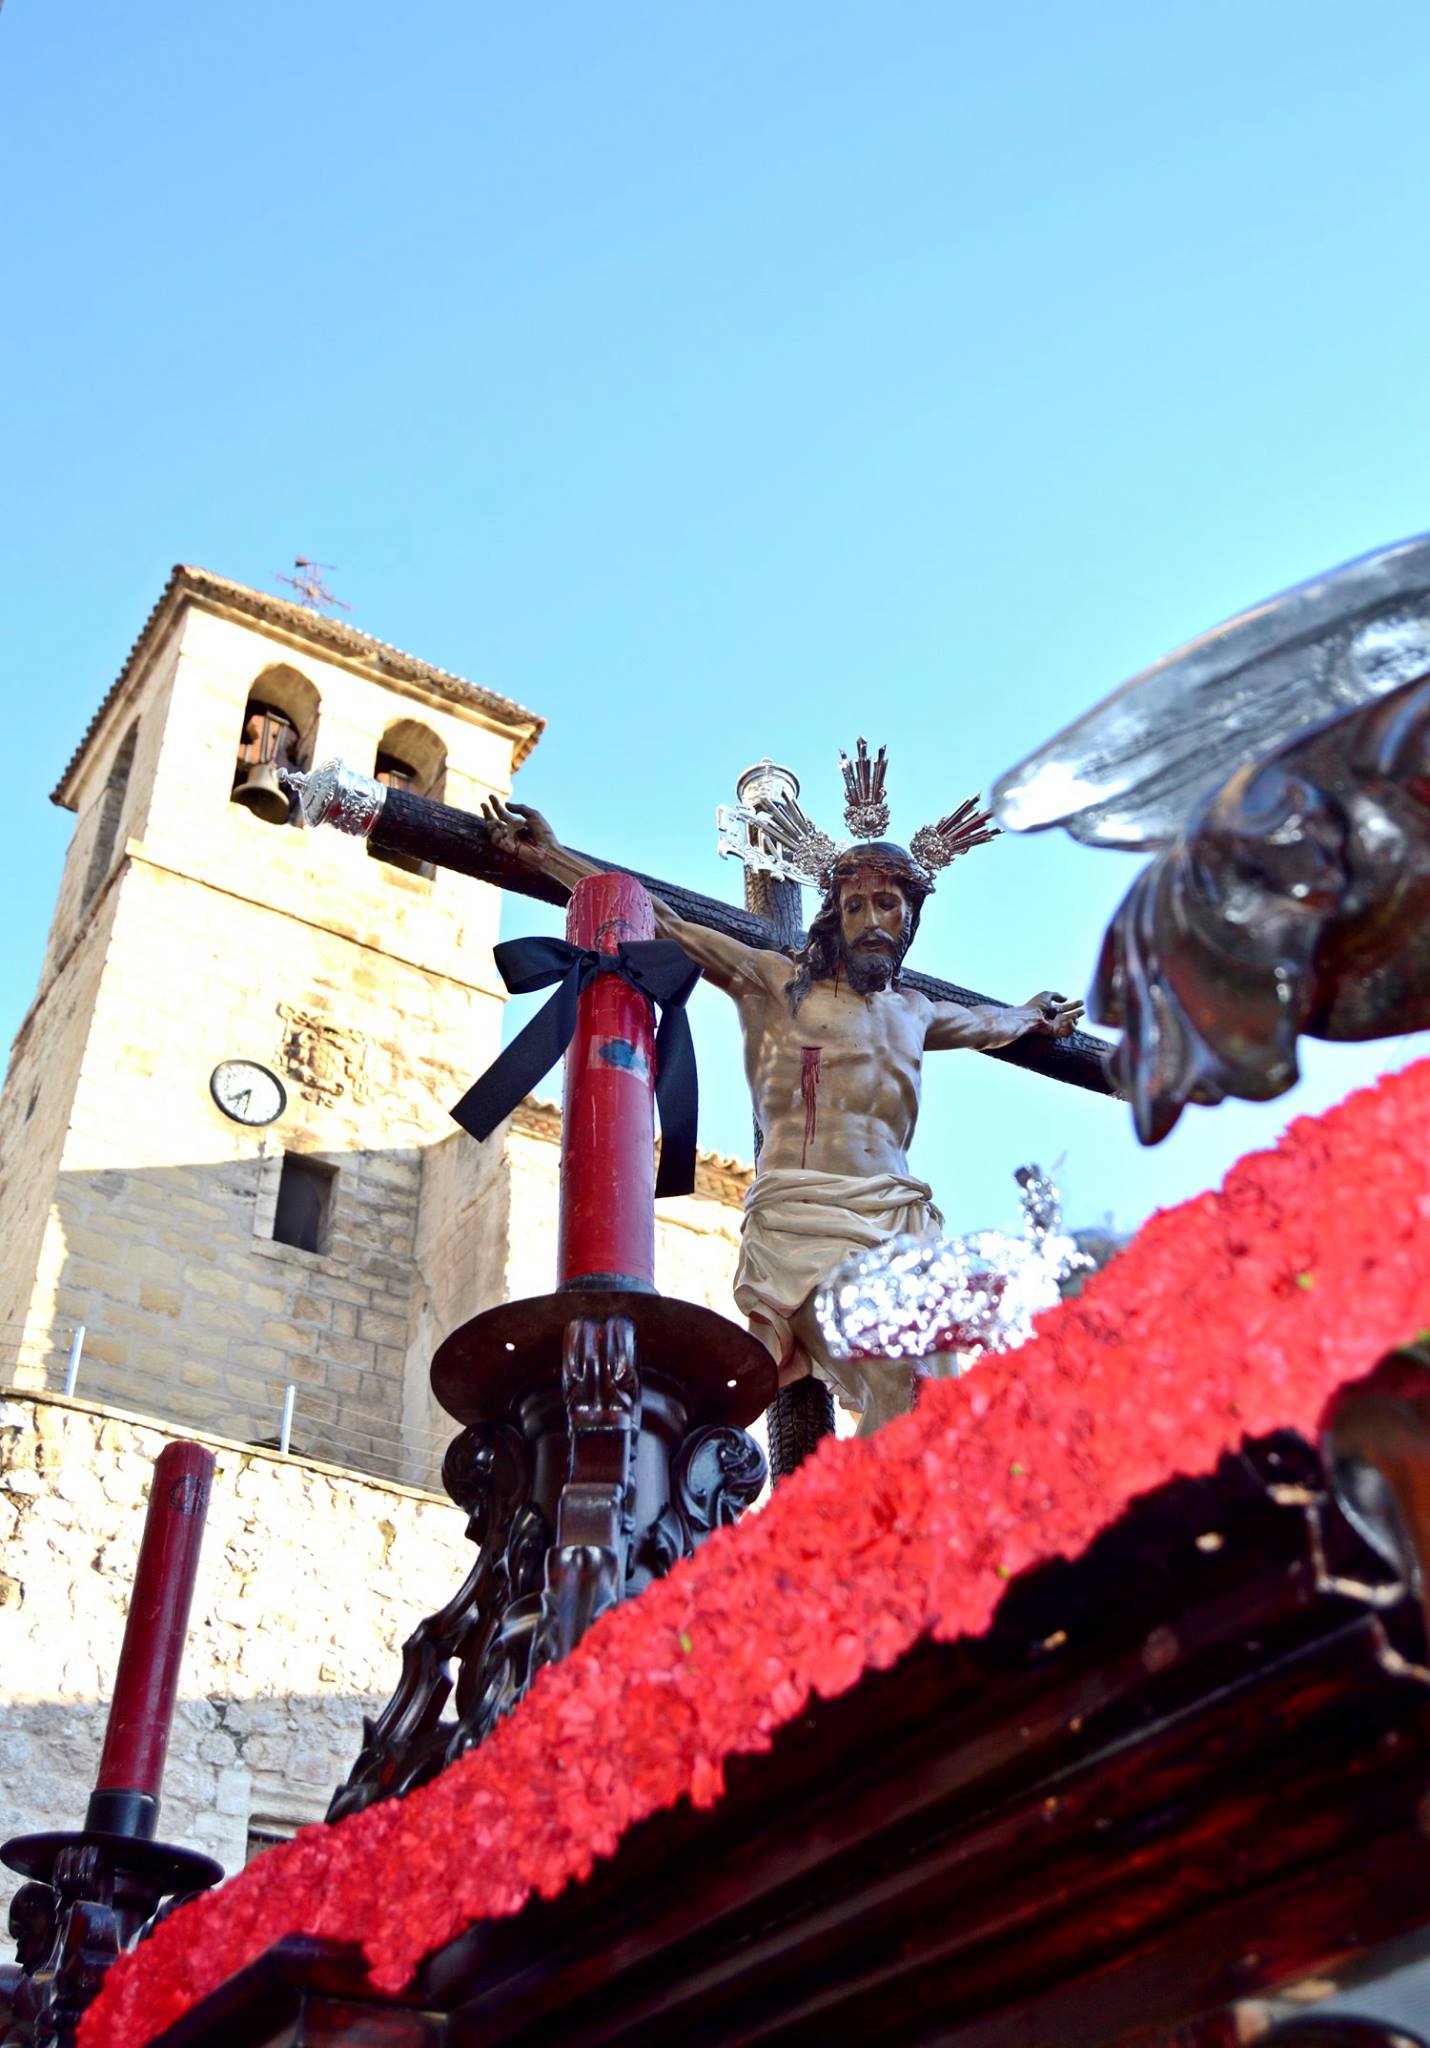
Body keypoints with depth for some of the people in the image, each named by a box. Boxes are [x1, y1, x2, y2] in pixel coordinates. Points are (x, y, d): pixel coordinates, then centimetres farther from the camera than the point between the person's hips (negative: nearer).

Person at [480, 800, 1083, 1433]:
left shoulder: (913, 1011, 28)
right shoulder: (780, 983, 13)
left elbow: (980, 1023, 51)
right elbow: (666, 925, 11)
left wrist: (1031, 1015, 68)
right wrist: (549, 855, 9)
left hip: (903, 1217, 5)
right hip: (806, 1216, -5)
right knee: (899, 1390, -28)